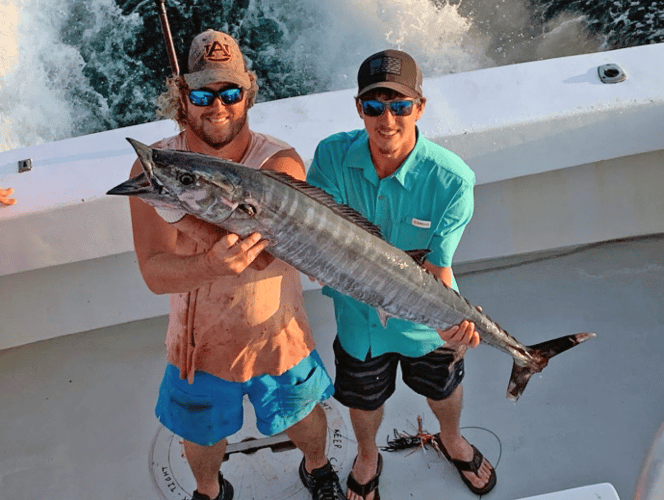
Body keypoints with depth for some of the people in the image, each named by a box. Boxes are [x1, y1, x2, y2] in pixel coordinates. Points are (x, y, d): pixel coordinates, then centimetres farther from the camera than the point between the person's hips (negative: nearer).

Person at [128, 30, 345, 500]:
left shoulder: (280, 162, -21)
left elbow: (260, 255, -33)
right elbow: (155, 273, -25)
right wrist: (212, 264, -47)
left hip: (277, 335, 0)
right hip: (199, 339, 1)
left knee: (303, 414, 26)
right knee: (202, 433, 26)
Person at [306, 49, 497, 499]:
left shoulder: (451, 179, -28)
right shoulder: (333, 157, -24)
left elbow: (437, 268, -25)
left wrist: (451, 319, -45)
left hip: (428, 323, 0)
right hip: (359, 315, 1)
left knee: (444, 390, 29)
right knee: (364, 399, 27)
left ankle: (452, 441, 67)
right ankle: (367, 457, 64)